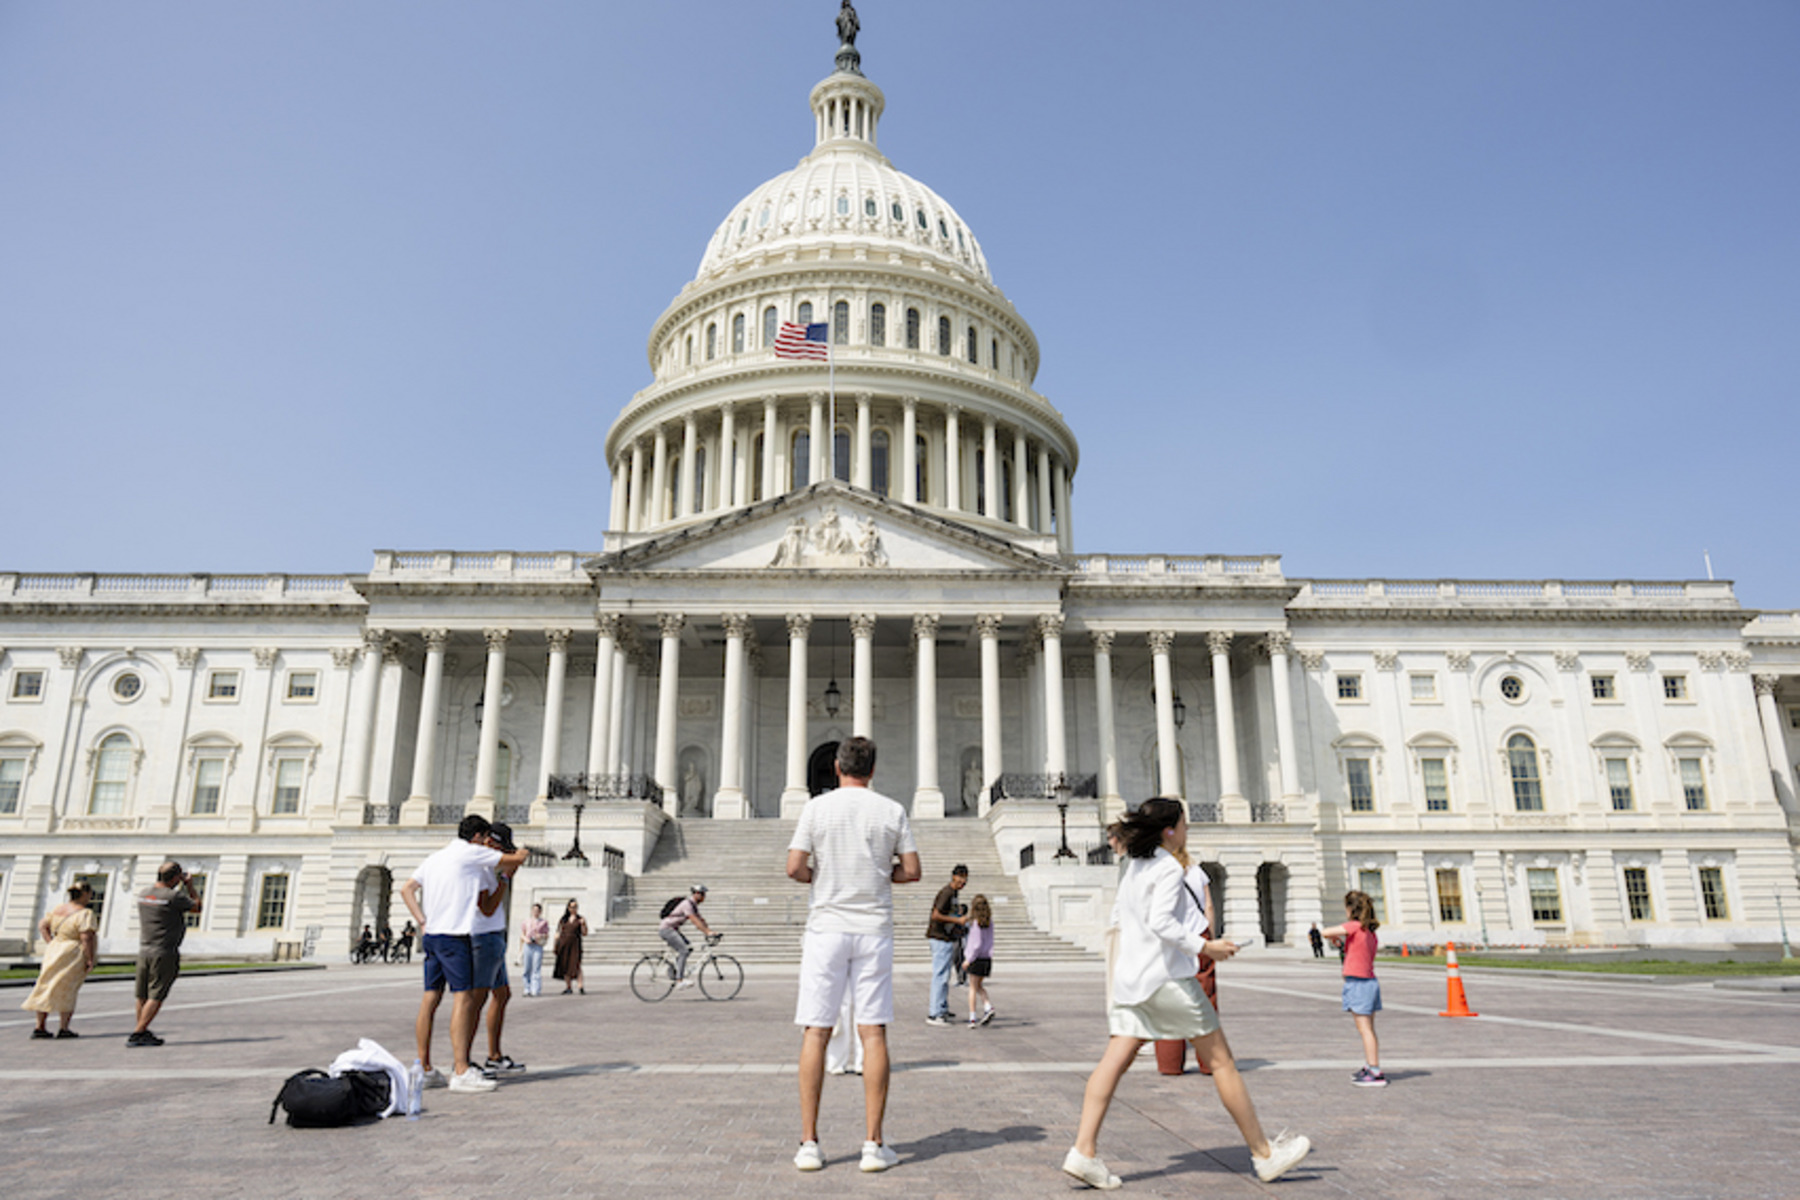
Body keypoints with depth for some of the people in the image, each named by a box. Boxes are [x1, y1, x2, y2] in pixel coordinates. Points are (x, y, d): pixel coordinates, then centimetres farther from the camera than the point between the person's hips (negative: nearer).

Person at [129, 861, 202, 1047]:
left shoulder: (143, 895, 7)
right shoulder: (174, 897, -15)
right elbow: (197, 907, 1)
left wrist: (180, 887, 26)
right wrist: (190, 886, 11)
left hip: (144, 951, 7)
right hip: (164, 953, -7)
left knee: (142, 997, 13)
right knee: (156, 996, -2)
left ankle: (143, 1033, 22)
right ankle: (137, 1034, -5)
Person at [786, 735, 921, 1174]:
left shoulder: (816, 808, -2)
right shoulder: (892, 811, 2)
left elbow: (795, 868, -6)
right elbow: (911, 871, 3)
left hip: (826, 927, -1)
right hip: (874, 928, 1)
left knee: (815, 1033, 4)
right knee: (873, 1033, 3)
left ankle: (809, 1143, 6)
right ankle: (873, 1144, 5)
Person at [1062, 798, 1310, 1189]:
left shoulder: (1134, 866, 14)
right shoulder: (1168, 868, -12)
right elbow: (1160, 922, -24)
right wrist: (1203, 947, -18)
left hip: (1131, 977, 8)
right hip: (1166, 977, -8)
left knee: (1115, 1061, 1)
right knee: (1221, 1061, 4)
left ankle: (1083, 1151, -8)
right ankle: (1264, 1155, 14)